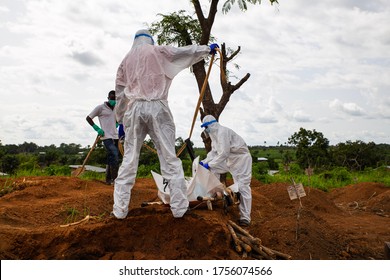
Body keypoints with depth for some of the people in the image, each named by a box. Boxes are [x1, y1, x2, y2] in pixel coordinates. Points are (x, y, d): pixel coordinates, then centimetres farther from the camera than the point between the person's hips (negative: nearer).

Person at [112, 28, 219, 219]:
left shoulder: (126, 59, 18)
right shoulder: (157, 51, 8)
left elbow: (120, 92, 17)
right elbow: (184, 52, 11)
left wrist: (120, 119, 21)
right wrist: (207, 48, 26)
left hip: (134, 109, 3)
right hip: (157, 107, -3)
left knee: (129, 159, 5)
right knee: (169, 157, -2)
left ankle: (119, 209, 4)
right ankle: (179, 208, -2)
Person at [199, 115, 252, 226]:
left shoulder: (222, 132, -24)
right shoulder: (215, 134, 8)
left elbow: (224, 154, -29)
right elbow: (214, 152, 13)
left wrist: (209, 164, -22)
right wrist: (204, 162, 0)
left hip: (241, 159, -10)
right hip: (229, 160, 10)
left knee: (242, 187, -11)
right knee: (213, 169, 9)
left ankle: (245, 218, -9)